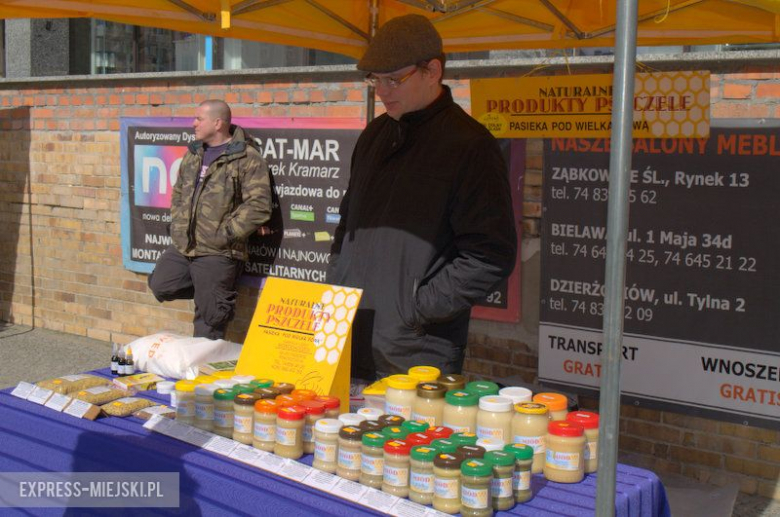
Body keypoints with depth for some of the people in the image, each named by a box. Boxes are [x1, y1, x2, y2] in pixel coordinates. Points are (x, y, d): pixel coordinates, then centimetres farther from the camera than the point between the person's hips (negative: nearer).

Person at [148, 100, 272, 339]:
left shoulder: (247, 158, -11)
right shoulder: (194, 153, 14)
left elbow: (258, 205, -17)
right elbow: (178, 192, 26)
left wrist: (225, 233, -16)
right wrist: (177, 225, 12)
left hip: (216, 253, -7)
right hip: (181, 246, 8)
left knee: (209, 319, 0)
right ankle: (207, 292, 24)